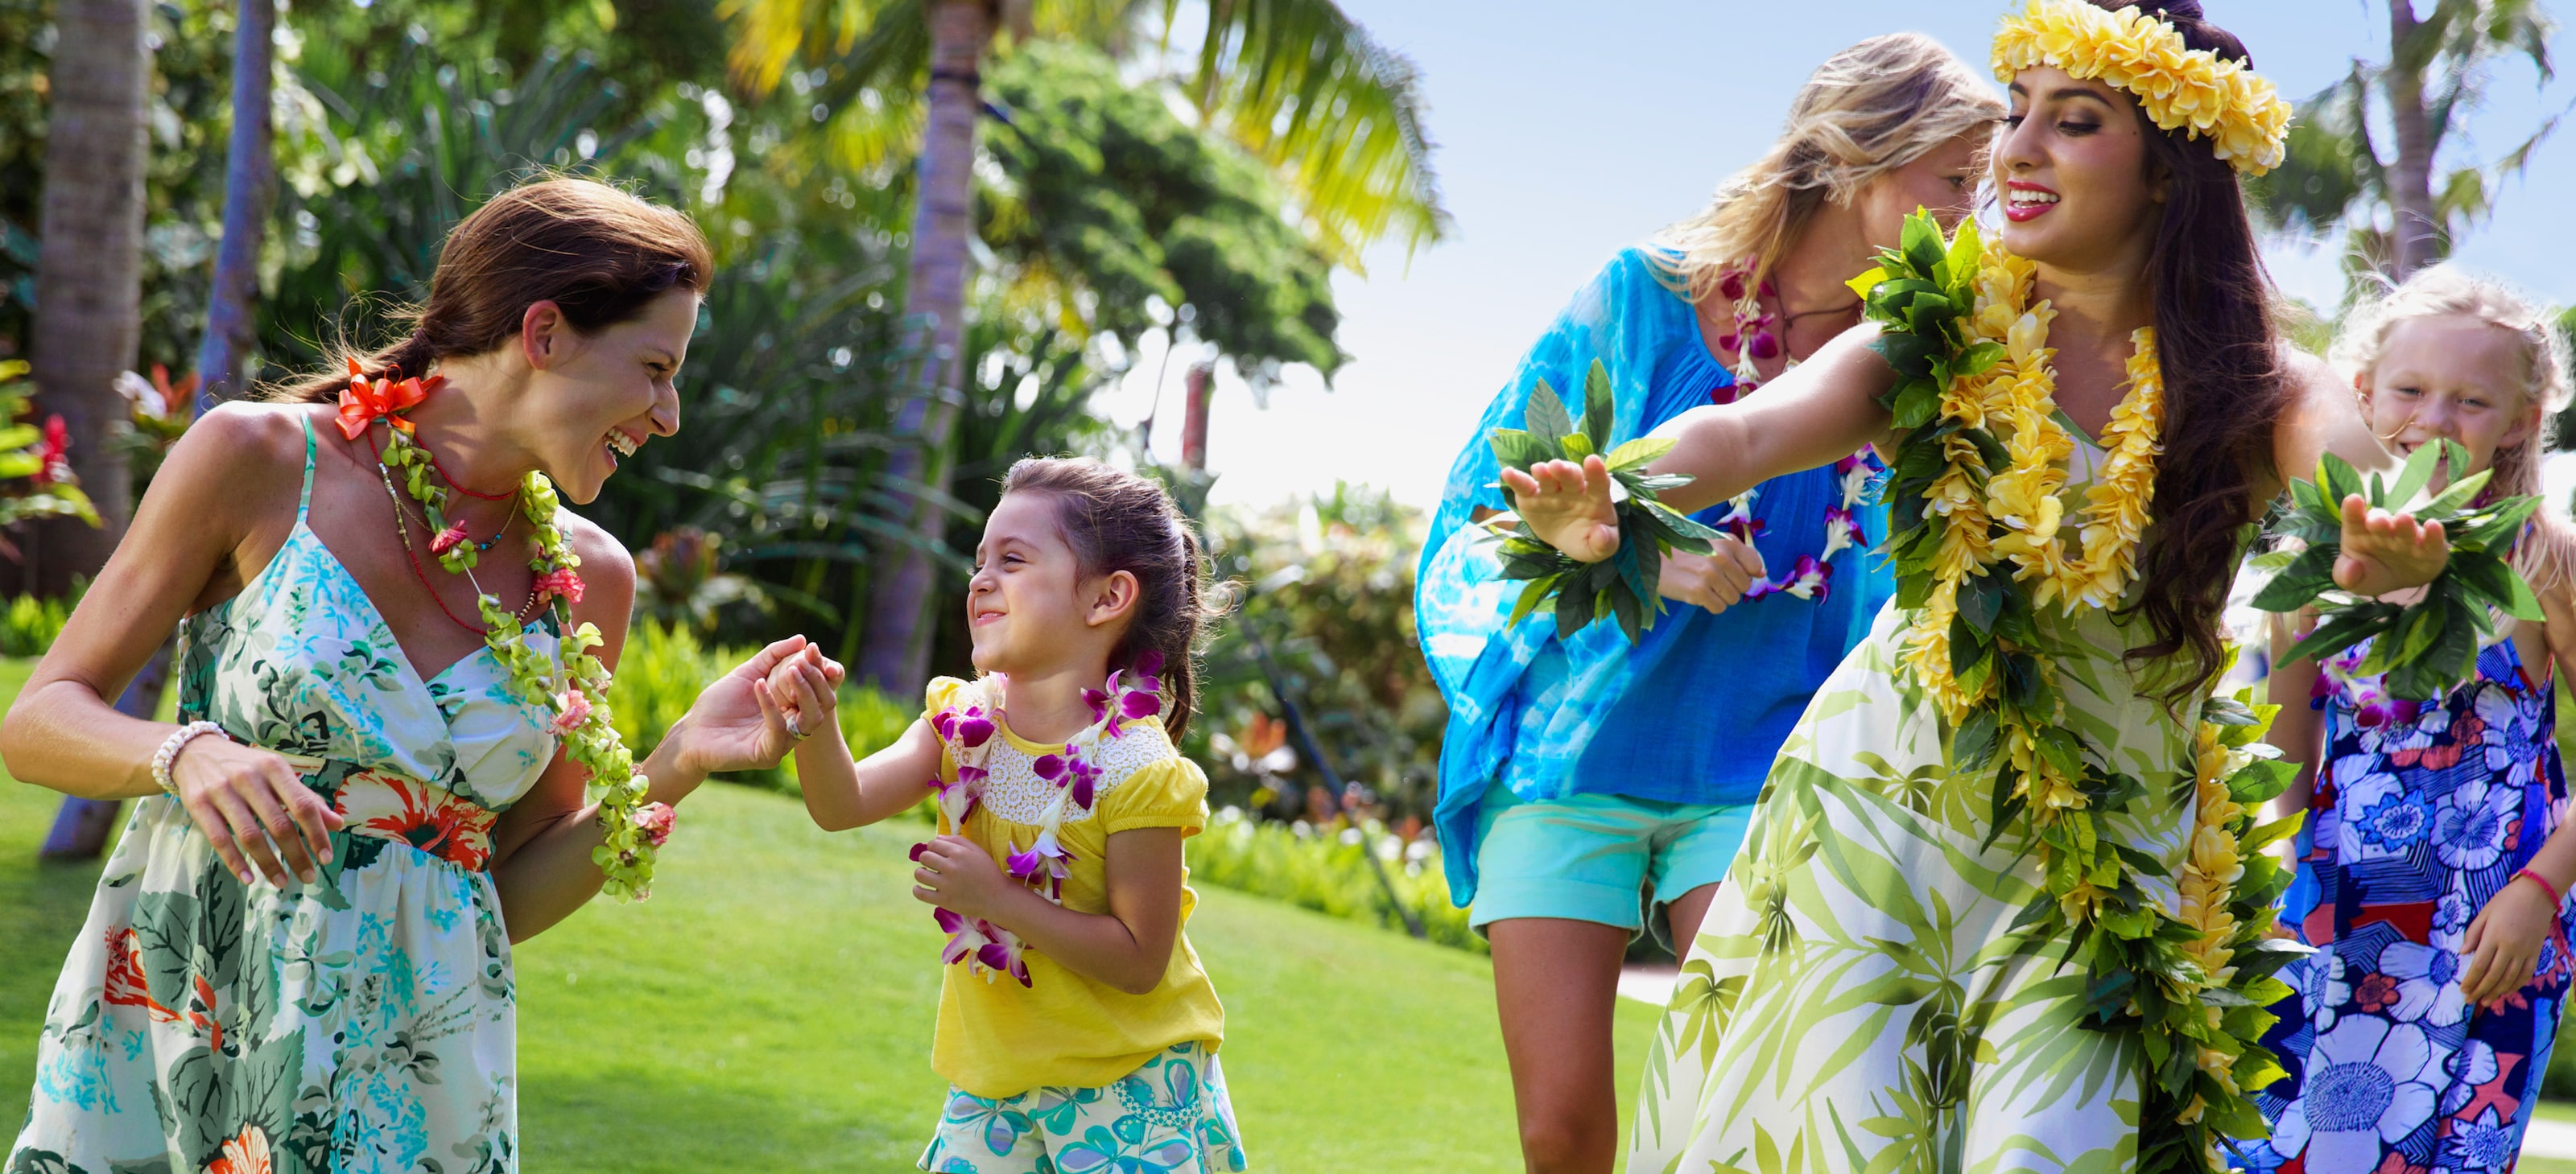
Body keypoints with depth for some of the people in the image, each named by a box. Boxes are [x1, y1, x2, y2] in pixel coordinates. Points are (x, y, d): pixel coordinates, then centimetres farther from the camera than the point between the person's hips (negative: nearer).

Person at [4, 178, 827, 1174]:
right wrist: (186, 754, -24)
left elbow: (514, 899, 7)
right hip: (173, 1041, -3)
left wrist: (675, 767, -7)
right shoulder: (261, 460, -6)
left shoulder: (587, 581, 4)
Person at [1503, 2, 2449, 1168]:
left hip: (2103, 877, 0)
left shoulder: (2251, 390, -4)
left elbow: (2357, 478, -25)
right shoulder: (1944, 337, -2)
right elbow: (1748, 431, -19)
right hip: (1877, 814, 0)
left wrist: (2391, 557, -51)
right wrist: (1606, 499, -41)